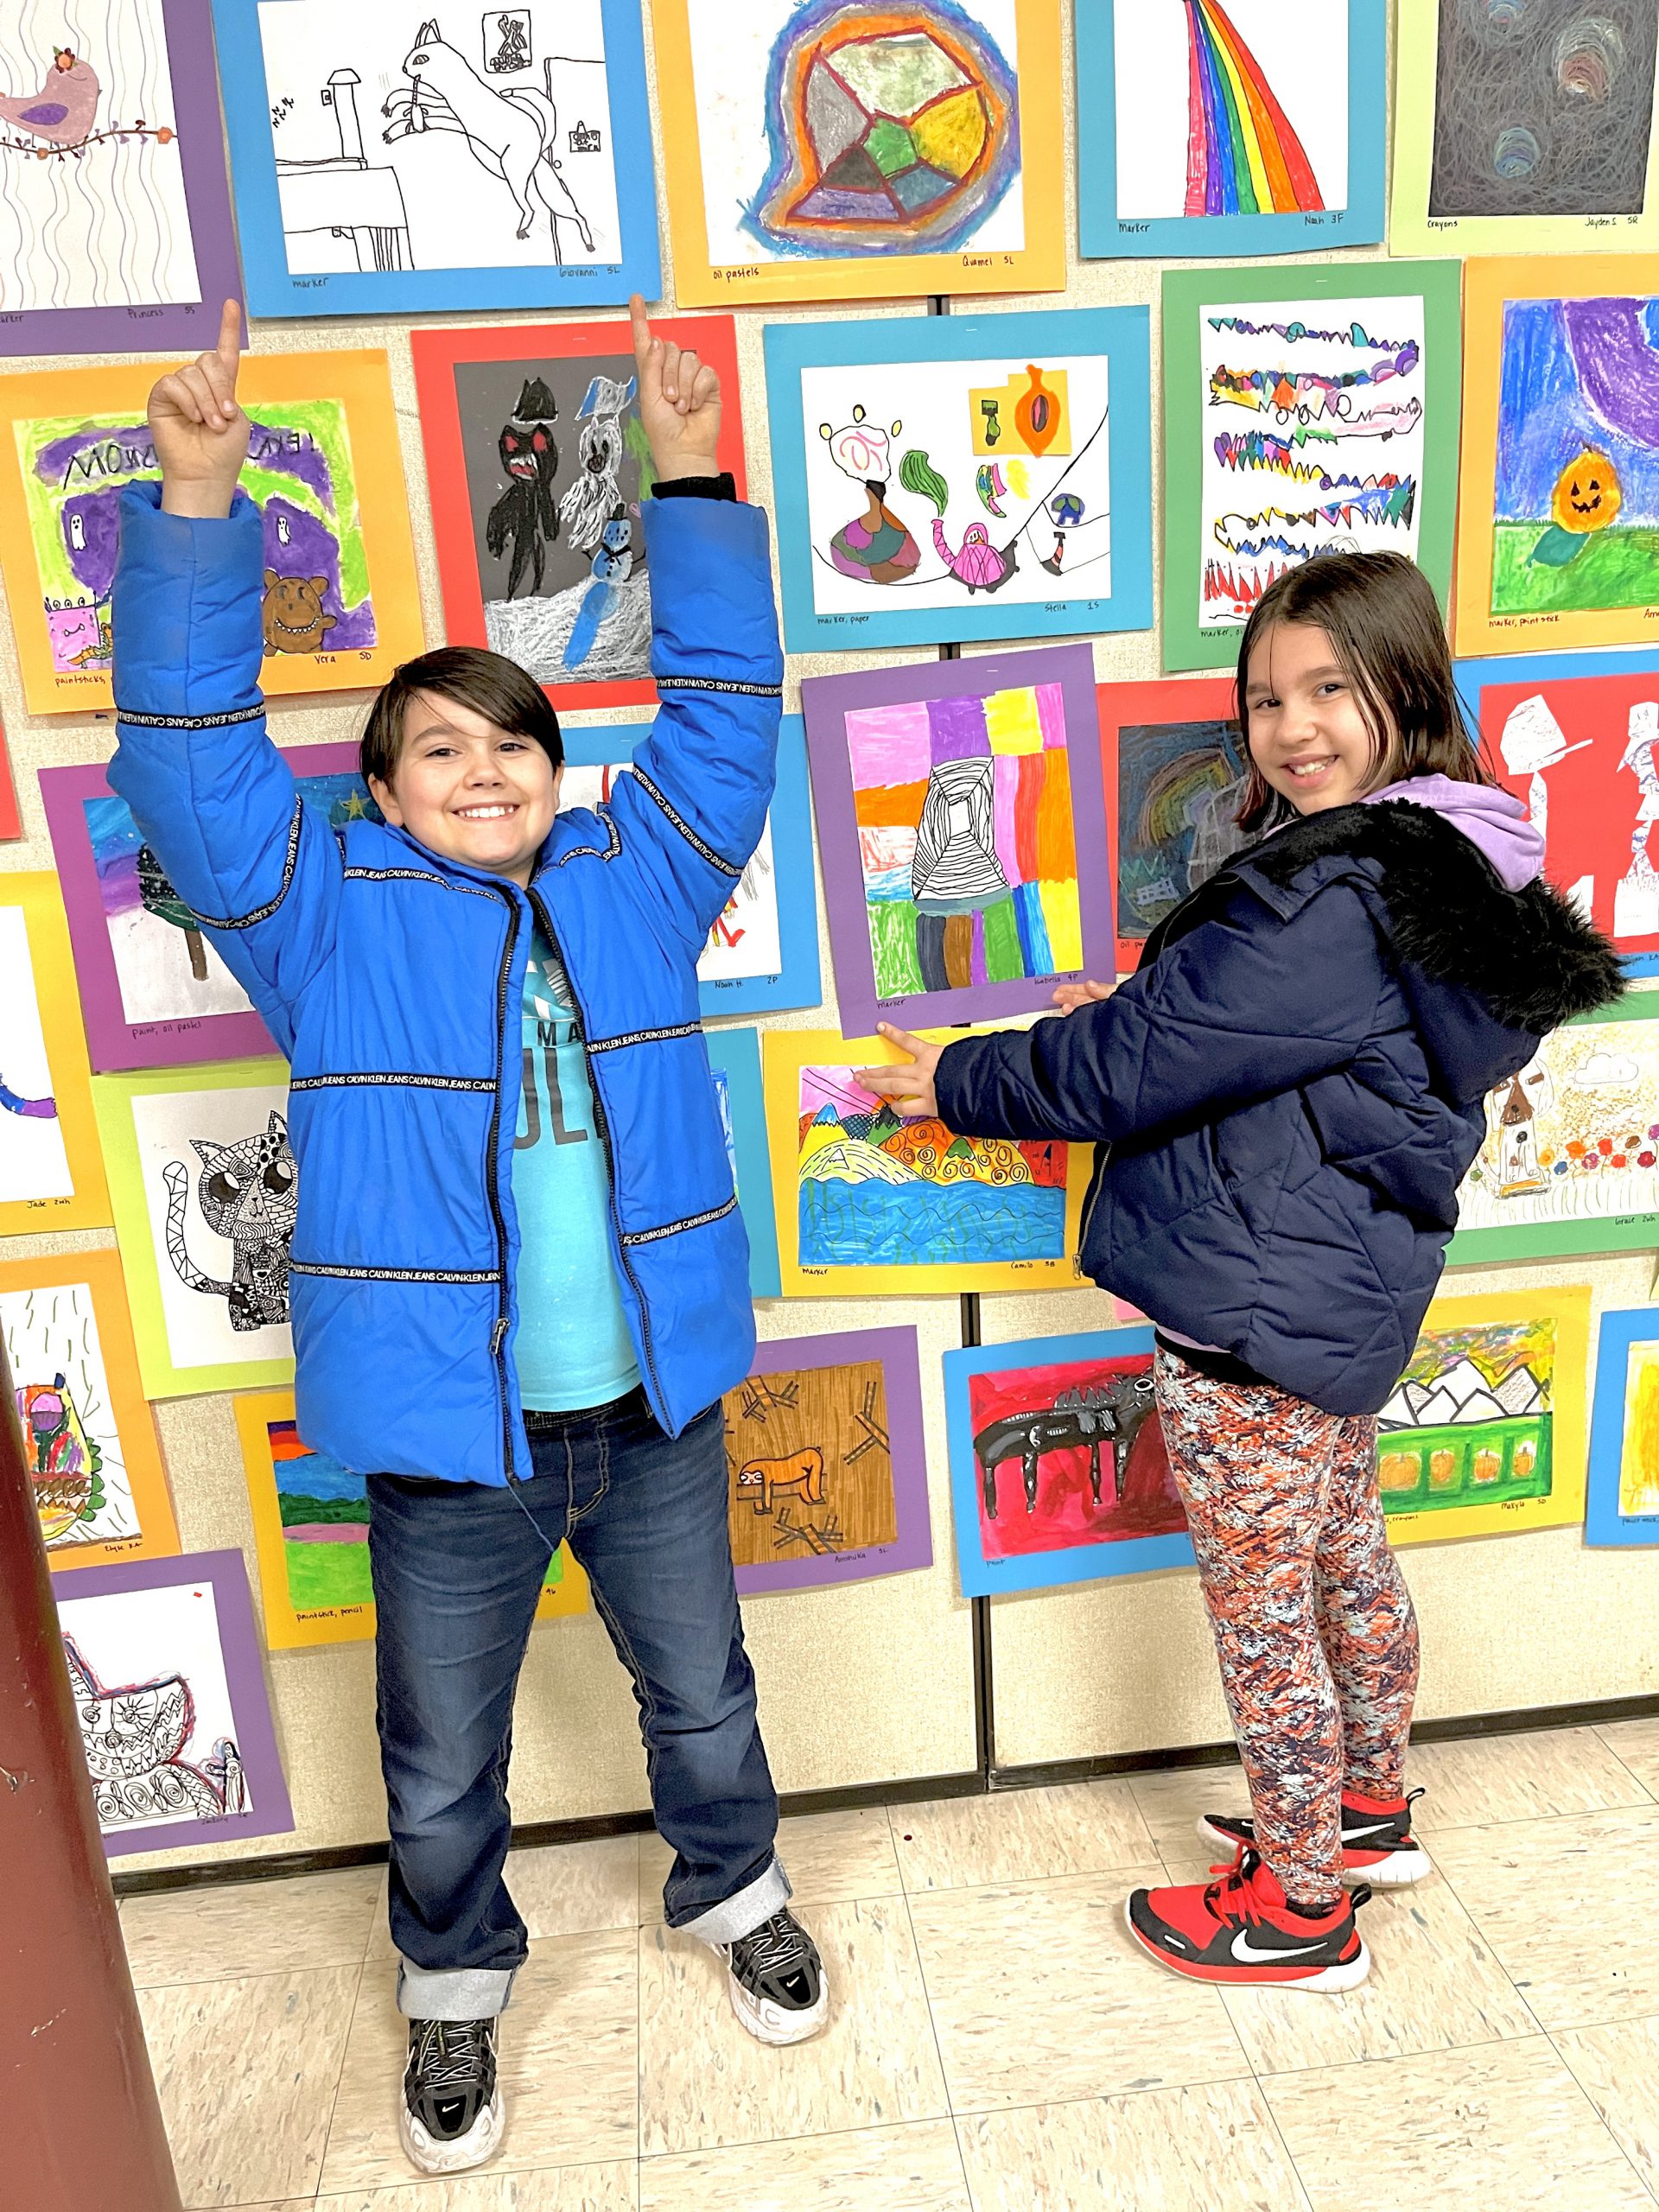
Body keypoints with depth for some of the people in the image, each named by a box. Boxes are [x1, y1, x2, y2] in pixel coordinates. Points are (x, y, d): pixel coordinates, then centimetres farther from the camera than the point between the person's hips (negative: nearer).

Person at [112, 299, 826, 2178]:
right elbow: (189, 754, -14)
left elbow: (723, 714, 0)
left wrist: (691, 486, -7)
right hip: (450, 1432, -1)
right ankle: (454, 1983, 50)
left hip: (653, 1408, 2)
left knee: (702, 1694, 24)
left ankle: (735, 1890, 54)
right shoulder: (328, 916, -6)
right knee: (443, 1762, 20)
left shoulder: (630, 880, 1)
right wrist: (196, 506, -23)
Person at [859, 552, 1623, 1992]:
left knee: (1259, 1614, 10)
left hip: (1254, 1321, -10)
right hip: (1347, 1295, 10)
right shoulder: (1436, 870, 4)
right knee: (1348, 1563, 26)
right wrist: (1146, 1002, 11)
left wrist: (957, 1084, -9)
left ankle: (1299, 1908, 33)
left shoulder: (1335, 906, -28)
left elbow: (1129, 1066, -22)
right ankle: (1370, 1812, 50)